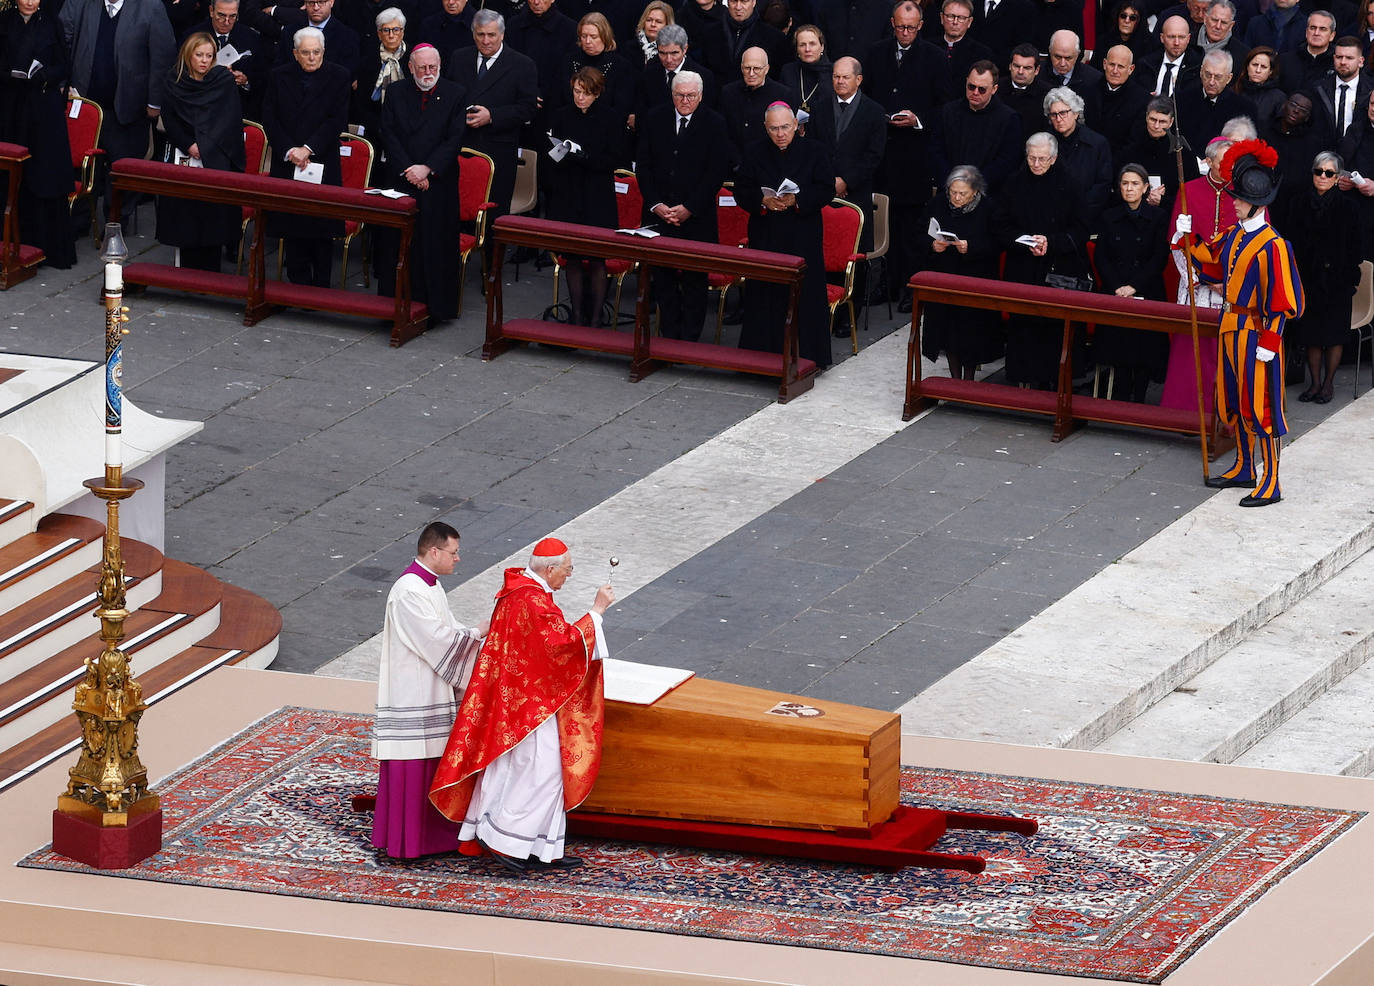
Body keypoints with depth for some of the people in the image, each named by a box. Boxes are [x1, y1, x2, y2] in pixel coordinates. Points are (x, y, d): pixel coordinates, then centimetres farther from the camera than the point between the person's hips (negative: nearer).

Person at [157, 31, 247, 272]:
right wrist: (189, 145, -11)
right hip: (183, 157, 2)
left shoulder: (224, 81, 0)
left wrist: (203, 148, -13)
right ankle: (188, 269, 10)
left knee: (213, 214, -5)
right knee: (185, 213, 1)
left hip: (216, 159, -2)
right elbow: (169, 119, 3)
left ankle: (209, 272, -1)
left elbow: (228, 120, -6)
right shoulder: (175, 81, 6)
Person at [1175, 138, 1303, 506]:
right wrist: (1187, 236, 8)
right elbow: (1209, 258, 24)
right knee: (1234, 404, 18)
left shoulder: (1272, 246, -20)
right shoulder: (1234, 236, 6)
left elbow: (1281, 301, -19)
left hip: (1255, 334, -9)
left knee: (1259, 407, -4)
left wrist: (1268, 343, -21)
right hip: (1230, 328, 9)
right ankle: (1245, 468, 33)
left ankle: (1269, 484, 1)